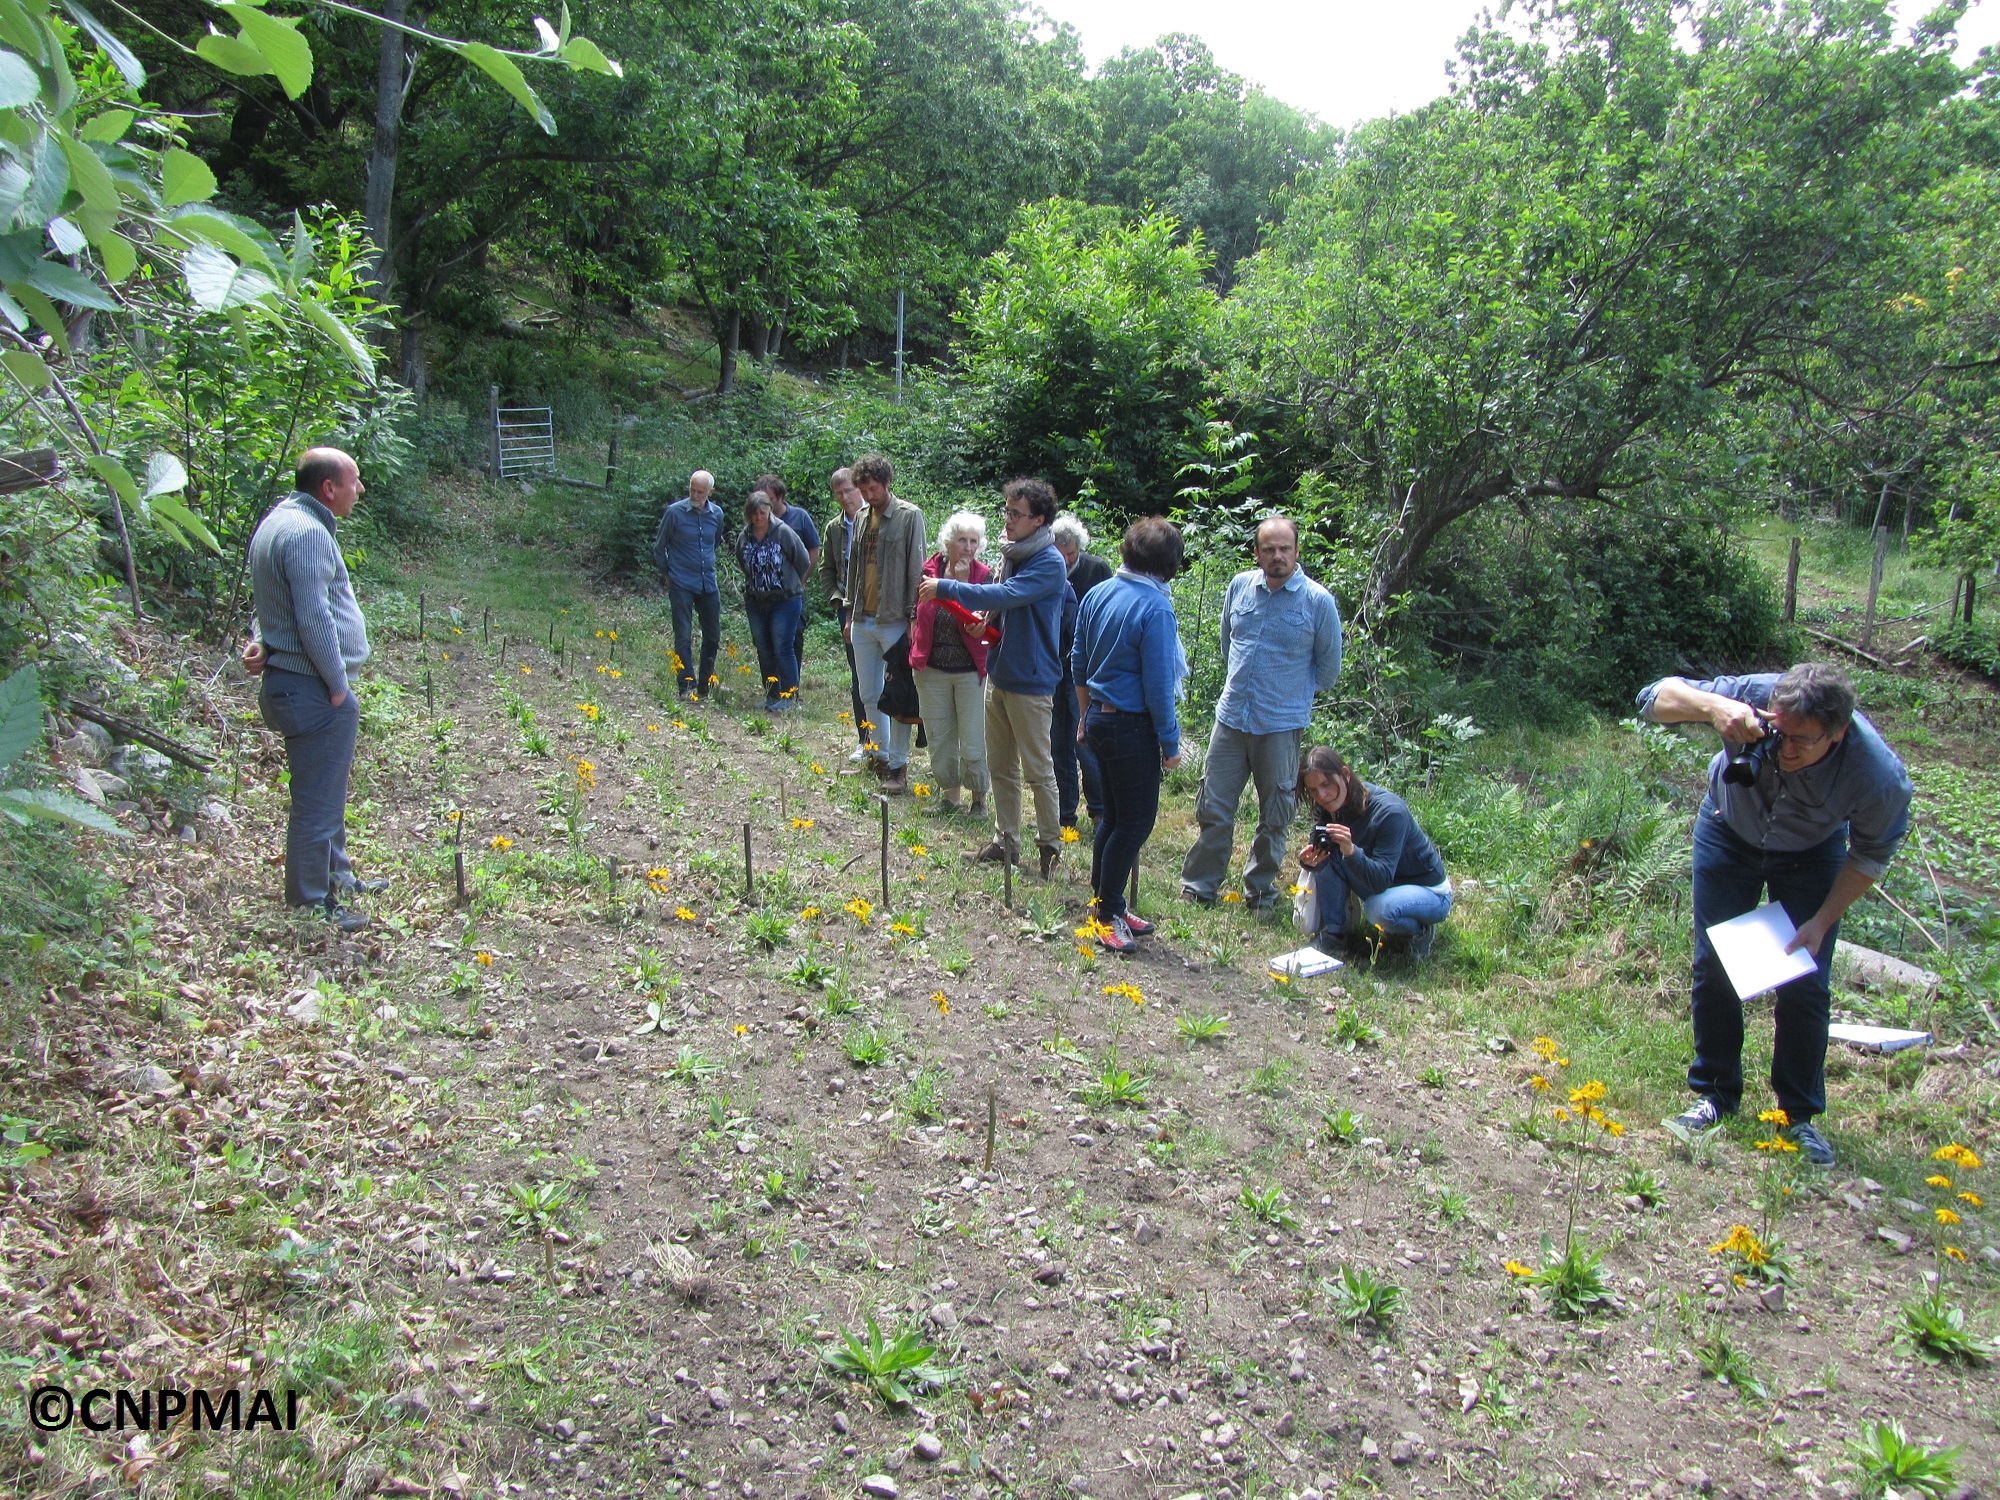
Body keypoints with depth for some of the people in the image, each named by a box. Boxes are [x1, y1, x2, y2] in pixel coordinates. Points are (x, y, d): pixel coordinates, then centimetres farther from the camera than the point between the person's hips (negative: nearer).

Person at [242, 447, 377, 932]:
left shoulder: (280, 520, 14)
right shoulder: (307, 533, -21)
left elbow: (272, 601, 19)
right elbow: (314, 619, -24)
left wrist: (265, 643, 2)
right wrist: (338, 687, -17)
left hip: (294, 681, 11)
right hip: (313, 690, -11)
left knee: (327, 793, 23)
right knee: (317, 800, -1)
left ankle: (337, 877, 37)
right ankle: (311, 904, 10)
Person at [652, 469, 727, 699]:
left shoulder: (717, 514, 4)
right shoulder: (674, 512, -8)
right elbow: (659, 546, 4)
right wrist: (667, 575, 8)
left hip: (708, 584, 4)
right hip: (682, 584, -4)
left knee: (713, 635, 9)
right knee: (683, 637, -4)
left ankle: (705, 685, 23)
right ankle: (687, 687, 0)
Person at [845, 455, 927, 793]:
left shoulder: (909, 516, -6)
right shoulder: (861, 519, 13)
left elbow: (916, 570, -9)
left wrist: (913, 616, -13)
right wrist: (850, 614, 18)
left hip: (894, 622, -6)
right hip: (863, 621, 6)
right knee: (869, 695, 12)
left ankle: (898, 766, 5)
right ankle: (879, 756, 25)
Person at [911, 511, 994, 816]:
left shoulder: (984, 576, -7)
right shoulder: (929, 571, 0)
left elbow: (983, 624, -15)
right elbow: (918, 614, 12)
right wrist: (915, 653, 8)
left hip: (971, 670, -3)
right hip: (932, 669, 3)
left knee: (973, 744, -2)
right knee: (939, 738, 12)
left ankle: (979, 796, 19)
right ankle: (948, 792, 30)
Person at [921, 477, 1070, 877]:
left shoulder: (1049, 563, -17)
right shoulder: (1011, 553, 9)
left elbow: (1004, 596, -28)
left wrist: (946, 588, -23)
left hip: (1030, 682, -8)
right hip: (998, 674, 8)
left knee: (1038, 770, 2)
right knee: (1000, 767, 15)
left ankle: (1050, 845, 17)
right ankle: (1006, 841, 27)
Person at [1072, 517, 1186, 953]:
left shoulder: (1097, 595, 4)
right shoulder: (1156, 609, -20)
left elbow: (1078, 663, 13)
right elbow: (1158, 685, -18)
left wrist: (1085, 713, 26)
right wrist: (1171, 743, -8)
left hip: (1099, 718, 8)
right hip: (1132, 728, -8)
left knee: (1113, 814, 19)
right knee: (1136, 822, 4)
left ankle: (1106, 901, 30)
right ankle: (1108, 913, 12)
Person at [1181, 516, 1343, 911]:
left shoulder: (1318, 601, -8)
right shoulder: (1240, 586, 2)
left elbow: (1328, 667, 5)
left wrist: (1294, 692, 11)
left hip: (1282, 726, -3)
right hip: (1231, 716, 3)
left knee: (1274, 817, 10)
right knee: (1213, 809, 7)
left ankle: (1261, 891, 25)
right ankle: (1200, 887, 19)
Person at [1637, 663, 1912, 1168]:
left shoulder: (1881, 778, -35)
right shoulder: (1754, 696, -38)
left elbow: (1871, 854, -15)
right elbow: (1655, 696, -32)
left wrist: (1821, 922, -17)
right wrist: (1712, 706, -52)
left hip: (1811, 854, -1)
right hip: (1729, 831, 1)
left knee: (1805, 985, -3)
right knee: (1713, 966, 2)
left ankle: (1800, 1116, 15)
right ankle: (1715, 1096, 18)